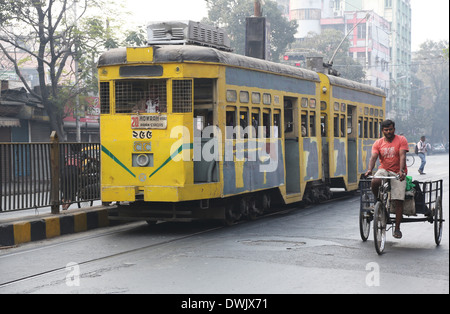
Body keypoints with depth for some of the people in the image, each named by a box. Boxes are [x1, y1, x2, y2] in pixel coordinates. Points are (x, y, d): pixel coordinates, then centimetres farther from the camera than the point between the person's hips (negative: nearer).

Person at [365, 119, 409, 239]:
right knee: (375, 182, -33)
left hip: (397, 173, -2)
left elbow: (402, 156, -14)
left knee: (398, 201, -11)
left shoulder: (401, 140, -1)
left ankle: (397, 228, -3)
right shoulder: (378, 143, 6)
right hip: (384, 170, 2)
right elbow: (373, 157, -7)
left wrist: (401, 171, -29)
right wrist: (369, 169, -28)